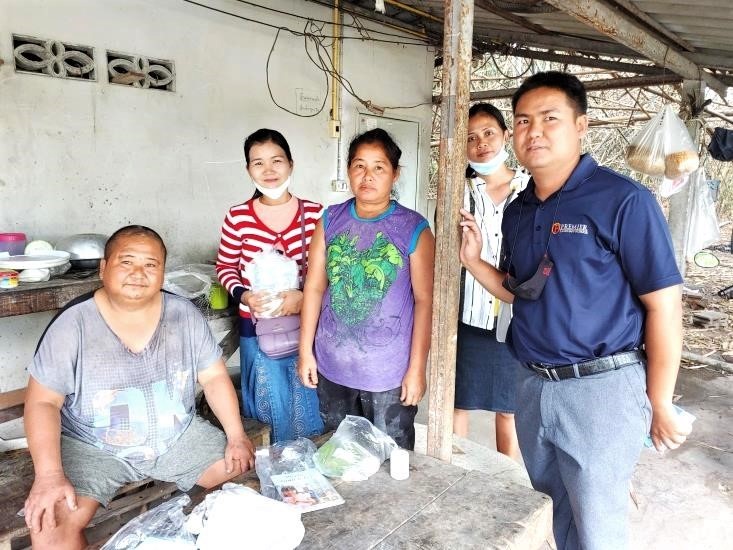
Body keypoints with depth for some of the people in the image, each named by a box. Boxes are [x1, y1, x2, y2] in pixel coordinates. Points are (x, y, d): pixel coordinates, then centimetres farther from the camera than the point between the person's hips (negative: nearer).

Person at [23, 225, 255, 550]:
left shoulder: (185, 315, -7)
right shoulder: (73, 325, -14)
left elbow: (214, 377, -2)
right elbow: (42, 402, -11)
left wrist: (237, 437, -12)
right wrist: (49, 475, -24)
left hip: (179, 437, 3)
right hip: (92, 448, -2)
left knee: (245, 470, -7)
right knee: (48, 523, -25)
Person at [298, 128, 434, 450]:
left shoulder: (414, 229, -10)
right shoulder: (330, 220, 0)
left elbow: (424, 300, -9)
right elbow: (314, 287, 3)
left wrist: (417, 368, -9)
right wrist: (305, 350, 3)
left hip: (389, 373, -3)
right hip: (332, 366, 4)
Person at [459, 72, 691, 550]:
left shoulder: (623, 201, -14)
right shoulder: (517, 212, 6)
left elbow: (664, 305, -12)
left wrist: (659, 405, -8)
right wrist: (473, 260, -2)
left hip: (600, 388, -6)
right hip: (533, 385, 6)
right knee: (557, 509, 24)